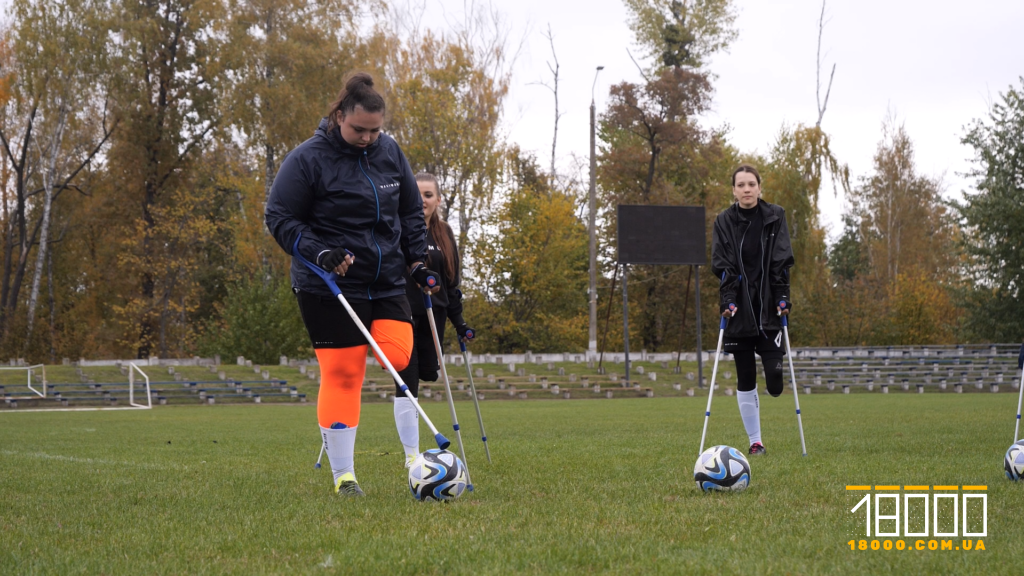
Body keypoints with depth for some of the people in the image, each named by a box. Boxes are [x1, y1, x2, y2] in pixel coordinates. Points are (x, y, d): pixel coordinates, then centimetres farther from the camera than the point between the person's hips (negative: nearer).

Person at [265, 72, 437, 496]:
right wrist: (320, 253, -20)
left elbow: (411, 211, 19)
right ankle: (343, 475, 1)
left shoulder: (390, 152, 8)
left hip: (387, 282, 5)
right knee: (341, 375, -6)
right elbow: (279, 218, -8)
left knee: (401, 359, -15)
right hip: (329, 287, -5)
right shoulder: (307, 159, -10)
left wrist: (417, 259, 10)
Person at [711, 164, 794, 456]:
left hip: (769, 306, -1)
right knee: (745, 380, 2)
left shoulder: (775, 217, 4)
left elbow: (781, 261, -2)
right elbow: (723, 265, -3)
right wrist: (727, 300, -16)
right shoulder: (724, 221, 4)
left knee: (774, 379, -11)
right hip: (739, 309, 1)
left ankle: (775, 387, 26)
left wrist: (783, 297, -12)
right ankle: (755, 441, 11)